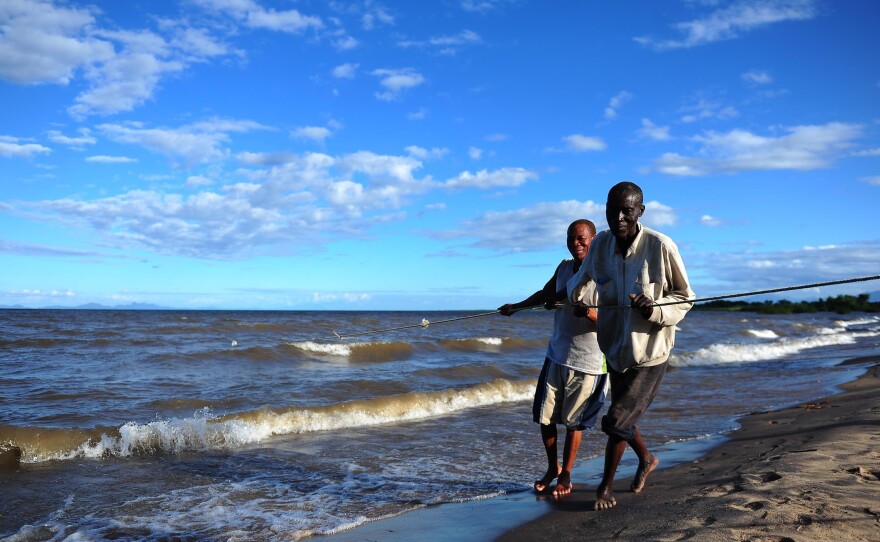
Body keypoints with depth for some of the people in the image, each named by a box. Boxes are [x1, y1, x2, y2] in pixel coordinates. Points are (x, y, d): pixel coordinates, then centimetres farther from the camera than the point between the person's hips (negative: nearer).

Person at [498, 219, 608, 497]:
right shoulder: (564, 267, 5)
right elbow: (545, 294, 24)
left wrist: (592, 313, -36)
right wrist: (516, 307, 34)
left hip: (588, 362, -5)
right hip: (557, 356, 5)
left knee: (574, 422, 7)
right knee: (544, 417, 8)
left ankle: (565, 475, 25)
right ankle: (552, 468, 30)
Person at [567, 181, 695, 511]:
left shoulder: (661, 246, -20)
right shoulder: (600, 244, -6)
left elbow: (685, 297, -9)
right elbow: (583, 276, 17)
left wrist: (655, 308, -26)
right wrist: (576, 296, -1)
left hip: (650, 352, -5)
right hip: (614, 348, 5)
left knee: (616, 420, -6)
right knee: (623, 416, 20)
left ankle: (606, 484, 20)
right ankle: (646, 459, 51)